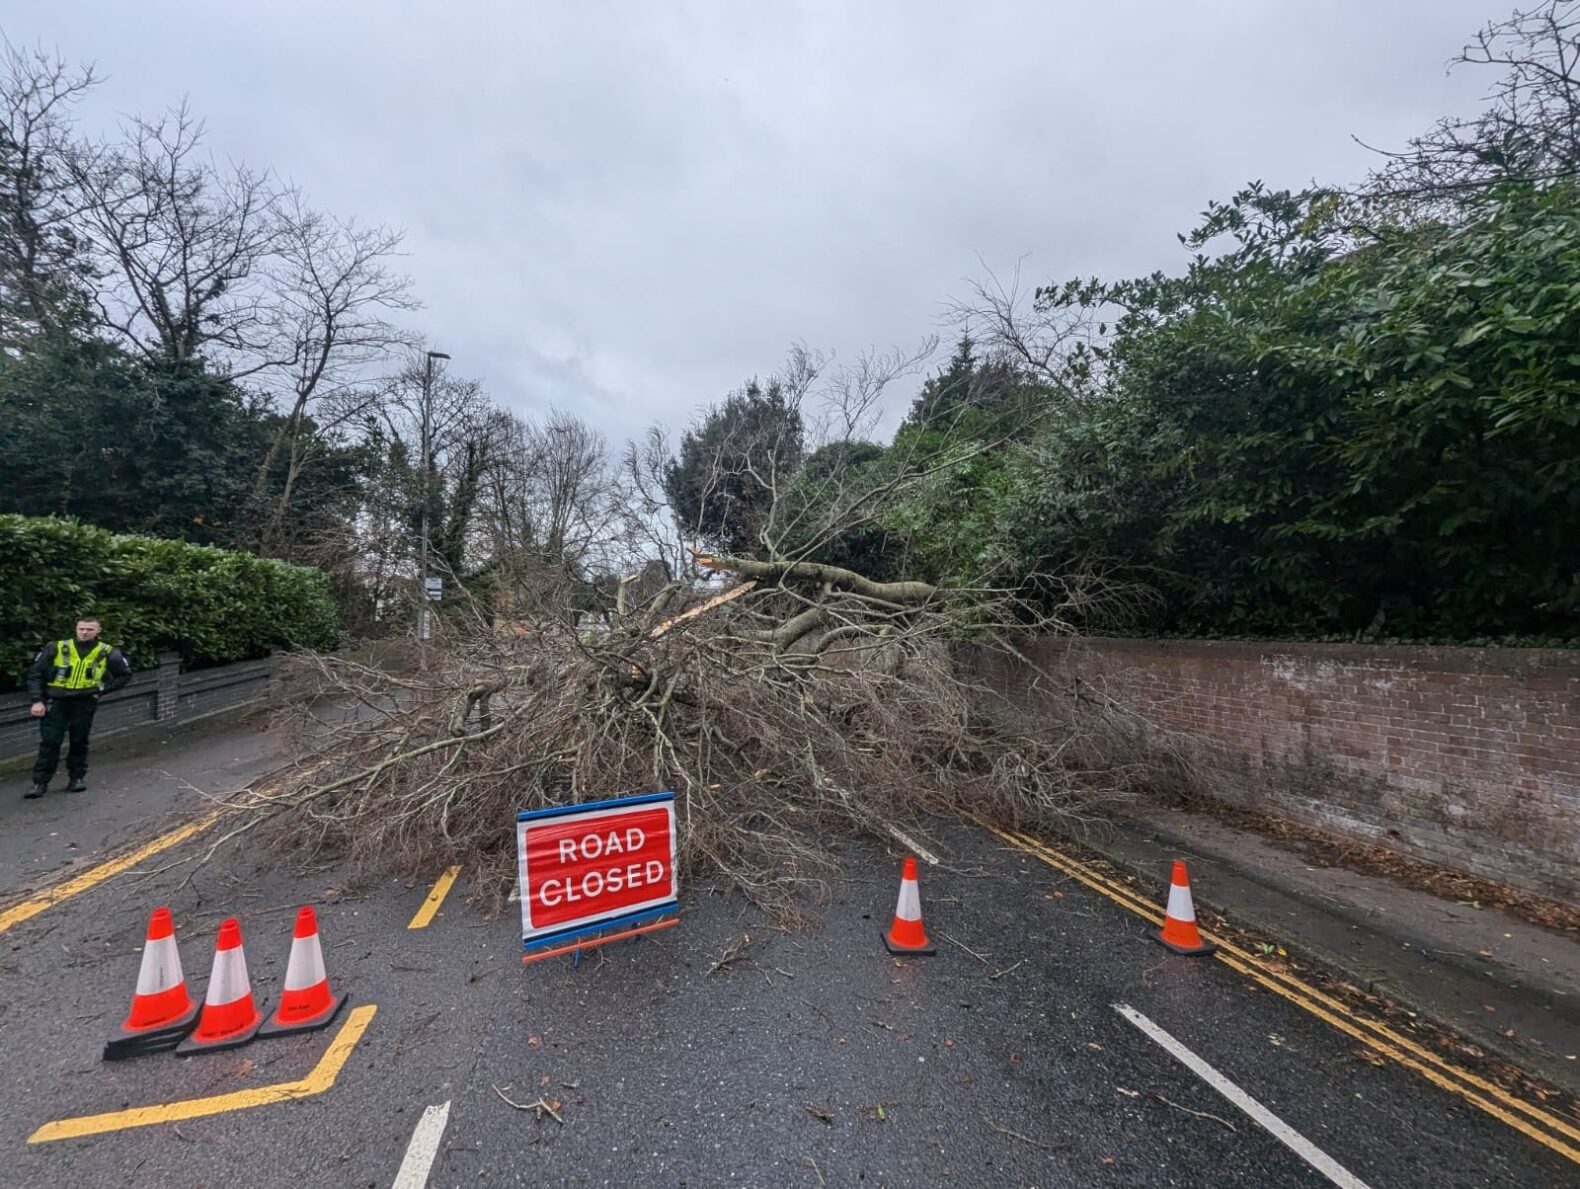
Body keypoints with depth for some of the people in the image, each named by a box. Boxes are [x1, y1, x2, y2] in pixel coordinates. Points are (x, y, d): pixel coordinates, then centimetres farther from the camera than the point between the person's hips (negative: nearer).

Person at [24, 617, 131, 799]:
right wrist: (37, 700, -6)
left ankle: (77, 777, 21)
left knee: (79, 742, 8)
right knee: (49, 743, 0)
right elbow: (35, 673, 1)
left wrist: (102, 690, -2)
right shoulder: (56, 649, -5)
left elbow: (125, 674, 9)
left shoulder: (107, 653, -3)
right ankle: (40, 783, 8)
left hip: (84, 704, 0)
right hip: (56, 702, 0)